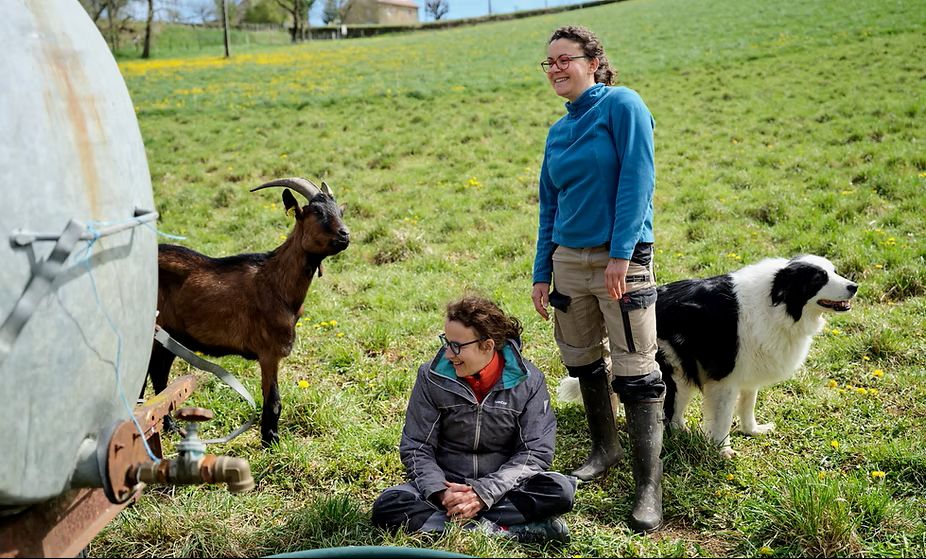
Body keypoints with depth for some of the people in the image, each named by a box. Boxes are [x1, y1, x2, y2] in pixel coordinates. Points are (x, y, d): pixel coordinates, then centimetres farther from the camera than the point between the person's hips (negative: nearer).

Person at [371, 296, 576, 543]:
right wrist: (441, 493, -22)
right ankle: (503, 529, -31)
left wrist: (484, 493, -22)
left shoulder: (528, 381, -7)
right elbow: (416, 448, -3)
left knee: (560, 490, -28)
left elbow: (535, 452, -10)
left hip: (503, 488, -1)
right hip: (446, 484, 2)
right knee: (387, 506, -28)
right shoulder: (432, 377, -5)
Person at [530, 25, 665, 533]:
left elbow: (637, 180, -14)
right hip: (568, 259, 7)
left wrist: (619, 255, -20)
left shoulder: (622, 105, -6)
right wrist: (541, 274, 13)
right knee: (584, 362, 15)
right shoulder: (558, 132, 14)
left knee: (635, 374, -7)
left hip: (622, 260, -7)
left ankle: (648, 488, 0)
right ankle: (605, 450, 35)